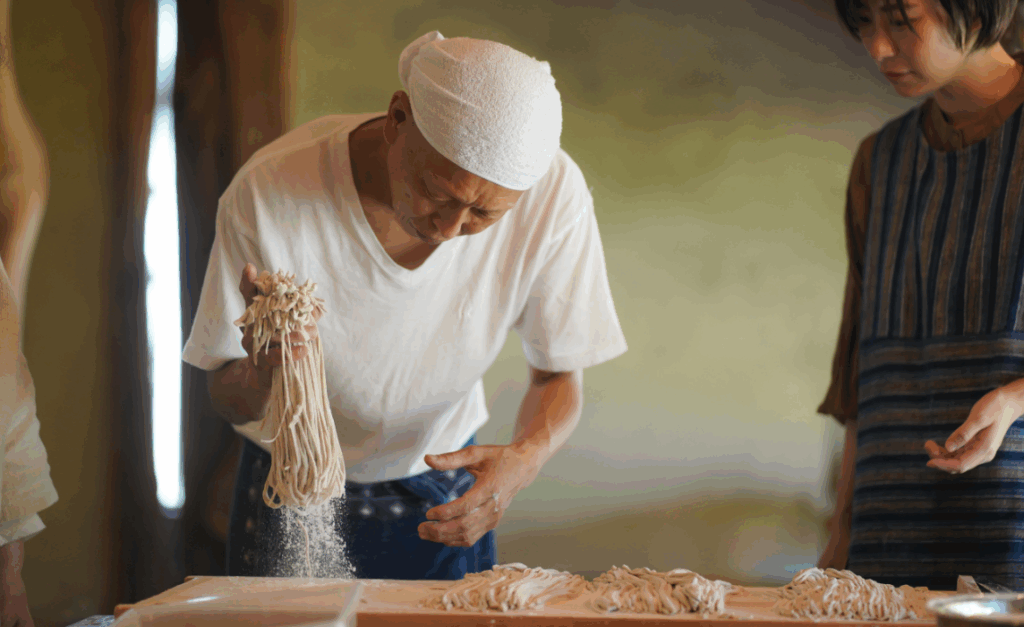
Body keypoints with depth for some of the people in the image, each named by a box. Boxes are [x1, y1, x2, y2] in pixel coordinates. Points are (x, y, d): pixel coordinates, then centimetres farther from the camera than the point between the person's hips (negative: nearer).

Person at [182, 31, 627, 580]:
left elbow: (560, 376, -12)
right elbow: (228, 399, -18)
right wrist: (265, 379, -42)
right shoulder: (268, 195, -31)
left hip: (445, 491, 1)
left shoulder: (553, 195, -26)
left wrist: (525, 458, -34)